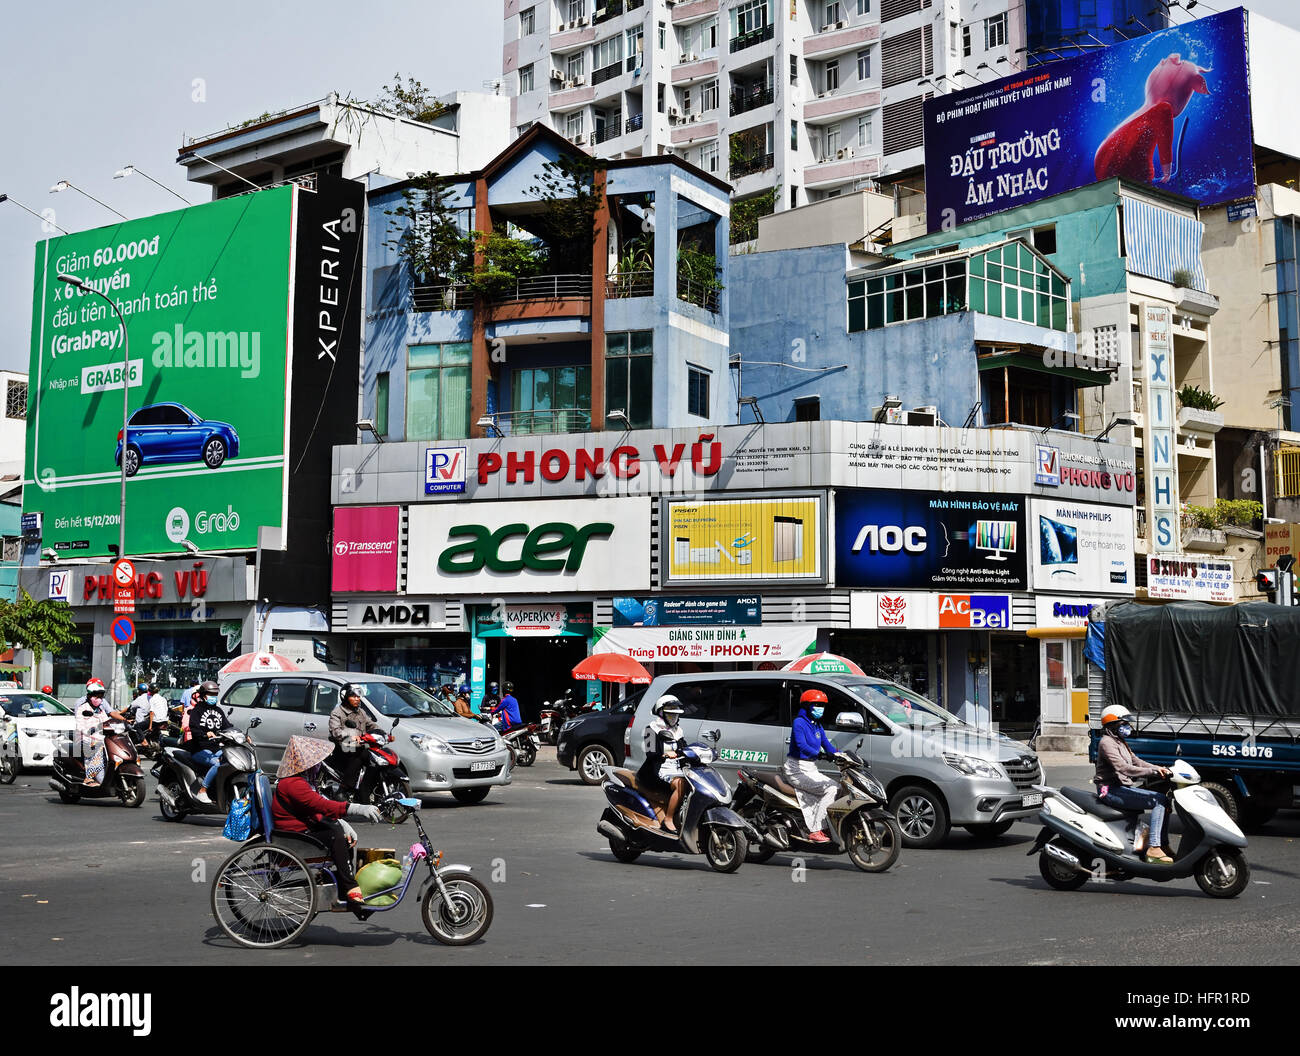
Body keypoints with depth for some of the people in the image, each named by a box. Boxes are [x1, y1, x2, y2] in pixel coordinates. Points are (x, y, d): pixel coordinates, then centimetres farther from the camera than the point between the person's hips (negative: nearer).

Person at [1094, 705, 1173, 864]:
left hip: (1124, 787, 10)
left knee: (1162, 798, 1)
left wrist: (1158, 768, 2)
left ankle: (1162, 844, -1)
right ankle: (1154, 848, -27)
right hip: (1112, 790, -10)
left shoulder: (1119, 742, 21)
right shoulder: (1107, 742, -12)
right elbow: (1123, 768, -23)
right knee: (1159, 800, -20)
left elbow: (1136, 761, 19)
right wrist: (1152, 772, -28)